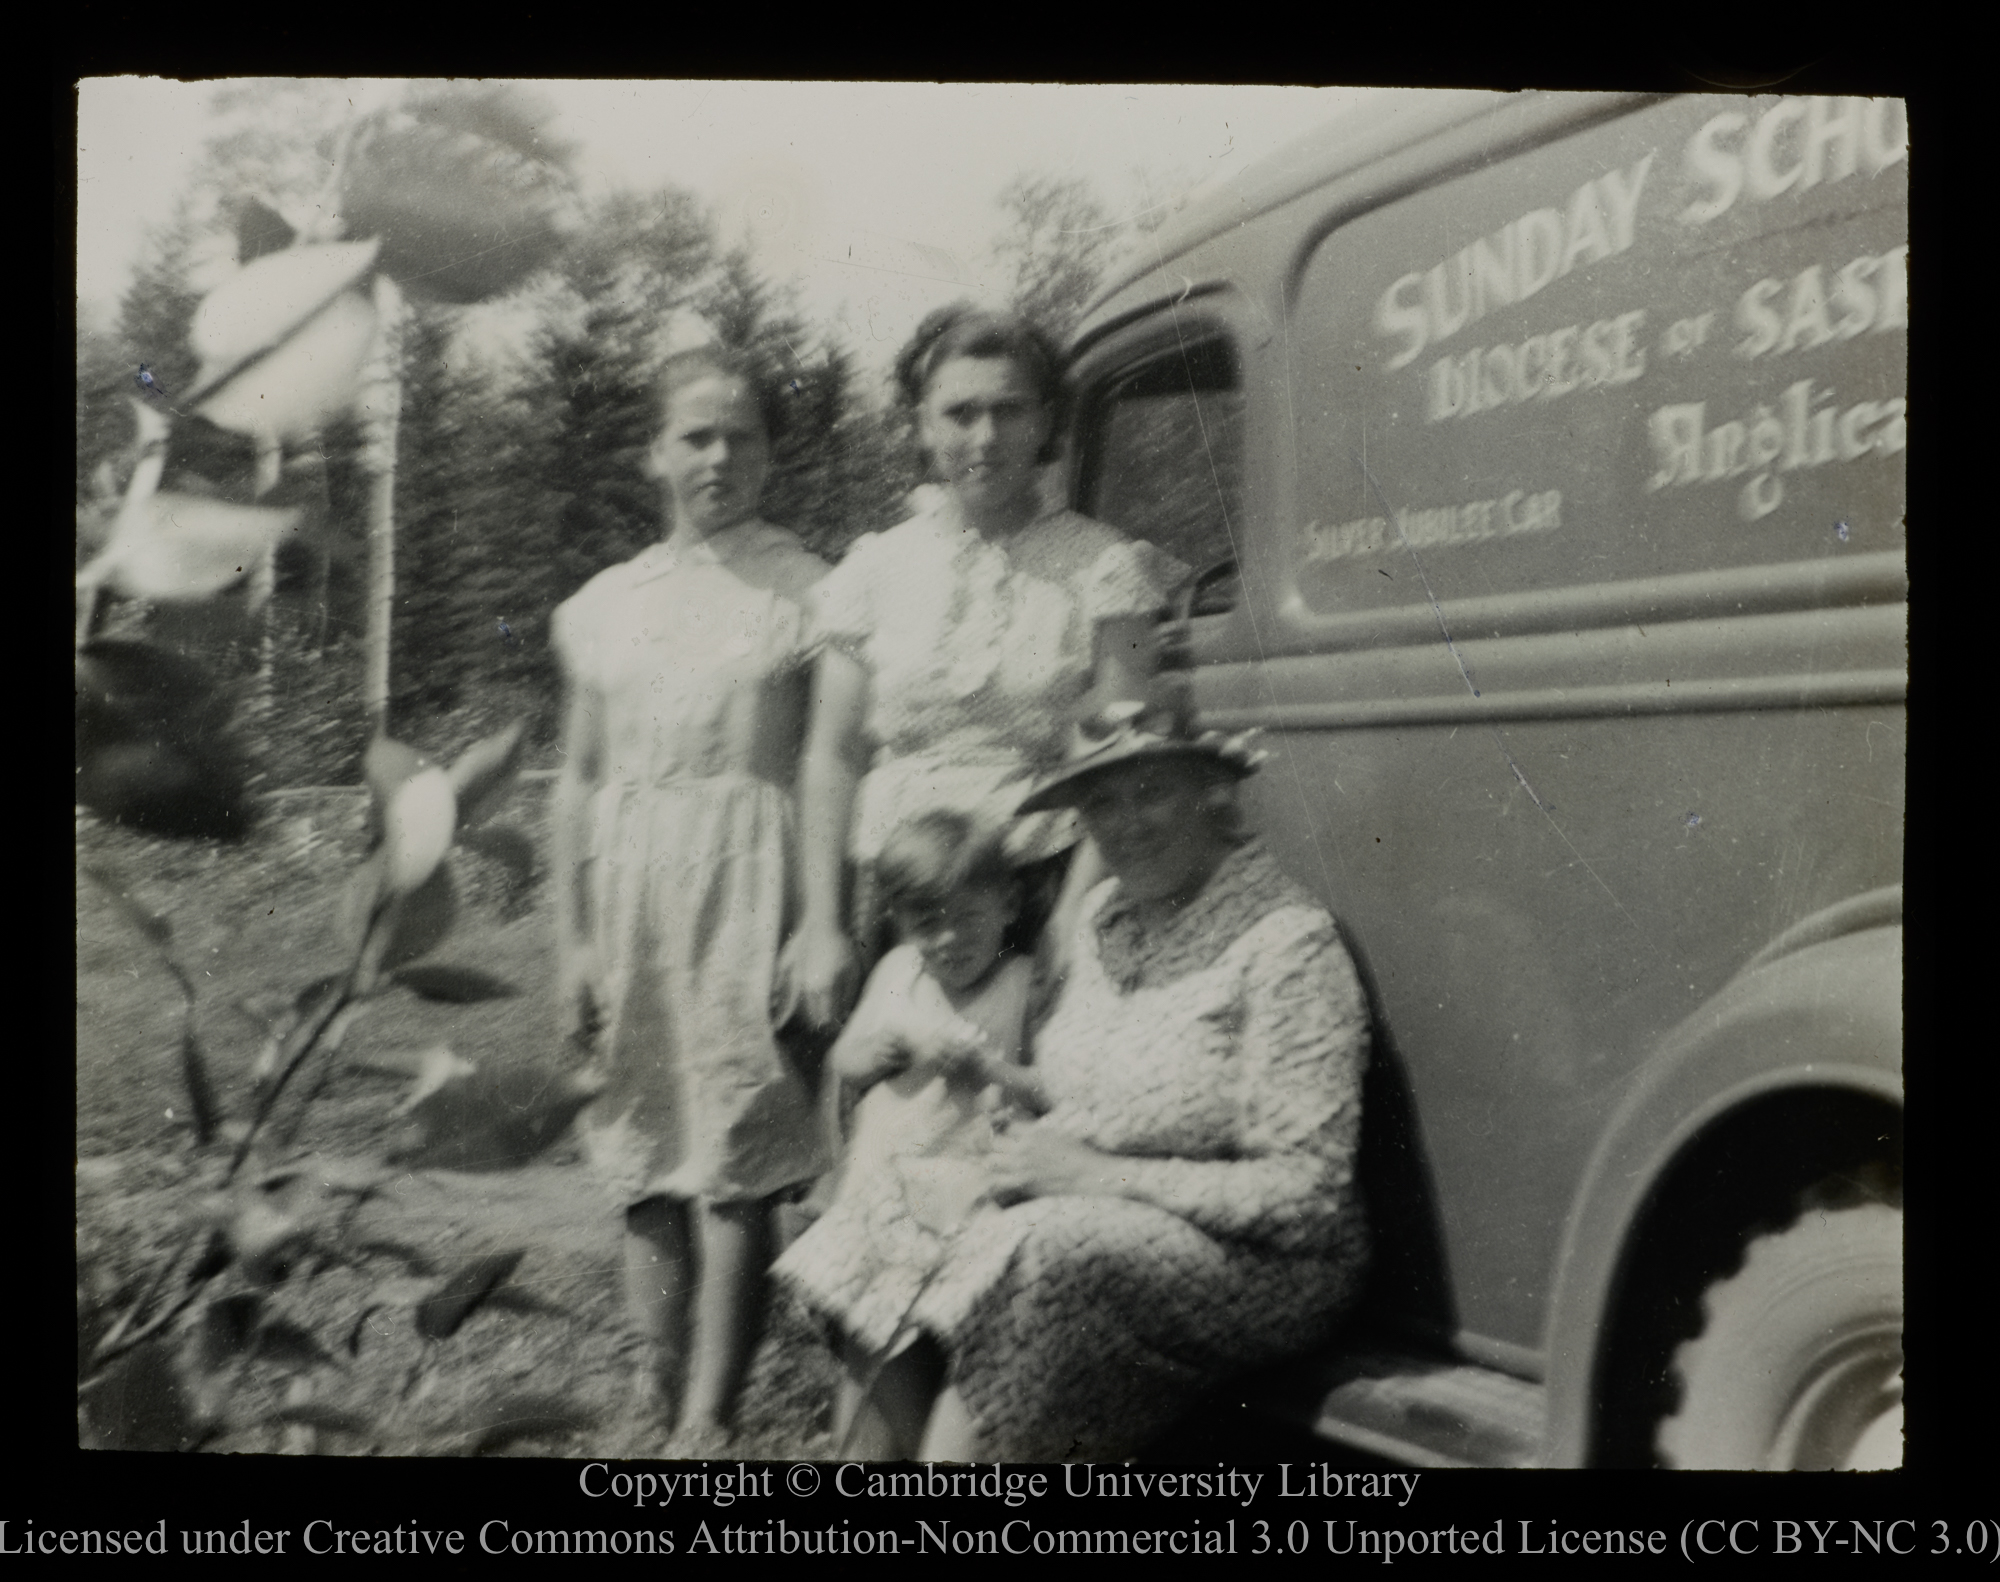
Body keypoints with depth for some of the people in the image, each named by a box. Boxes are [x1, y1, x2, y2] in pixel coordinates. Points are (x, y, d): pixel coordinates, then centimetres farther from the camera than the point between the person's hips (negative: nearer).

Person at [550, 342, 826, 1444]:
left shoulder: (805, 592, 1)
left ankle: (707, 1417, -2)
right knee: (643, 1151, 9)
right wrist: (571, 941, 9)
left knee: (733, 1164, -6)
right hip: (630, 882, 4)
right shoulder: (604, 605, 12)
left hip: (745, 881, -4)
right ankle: (658, 1386, 21)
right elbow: (578, 780, 14)